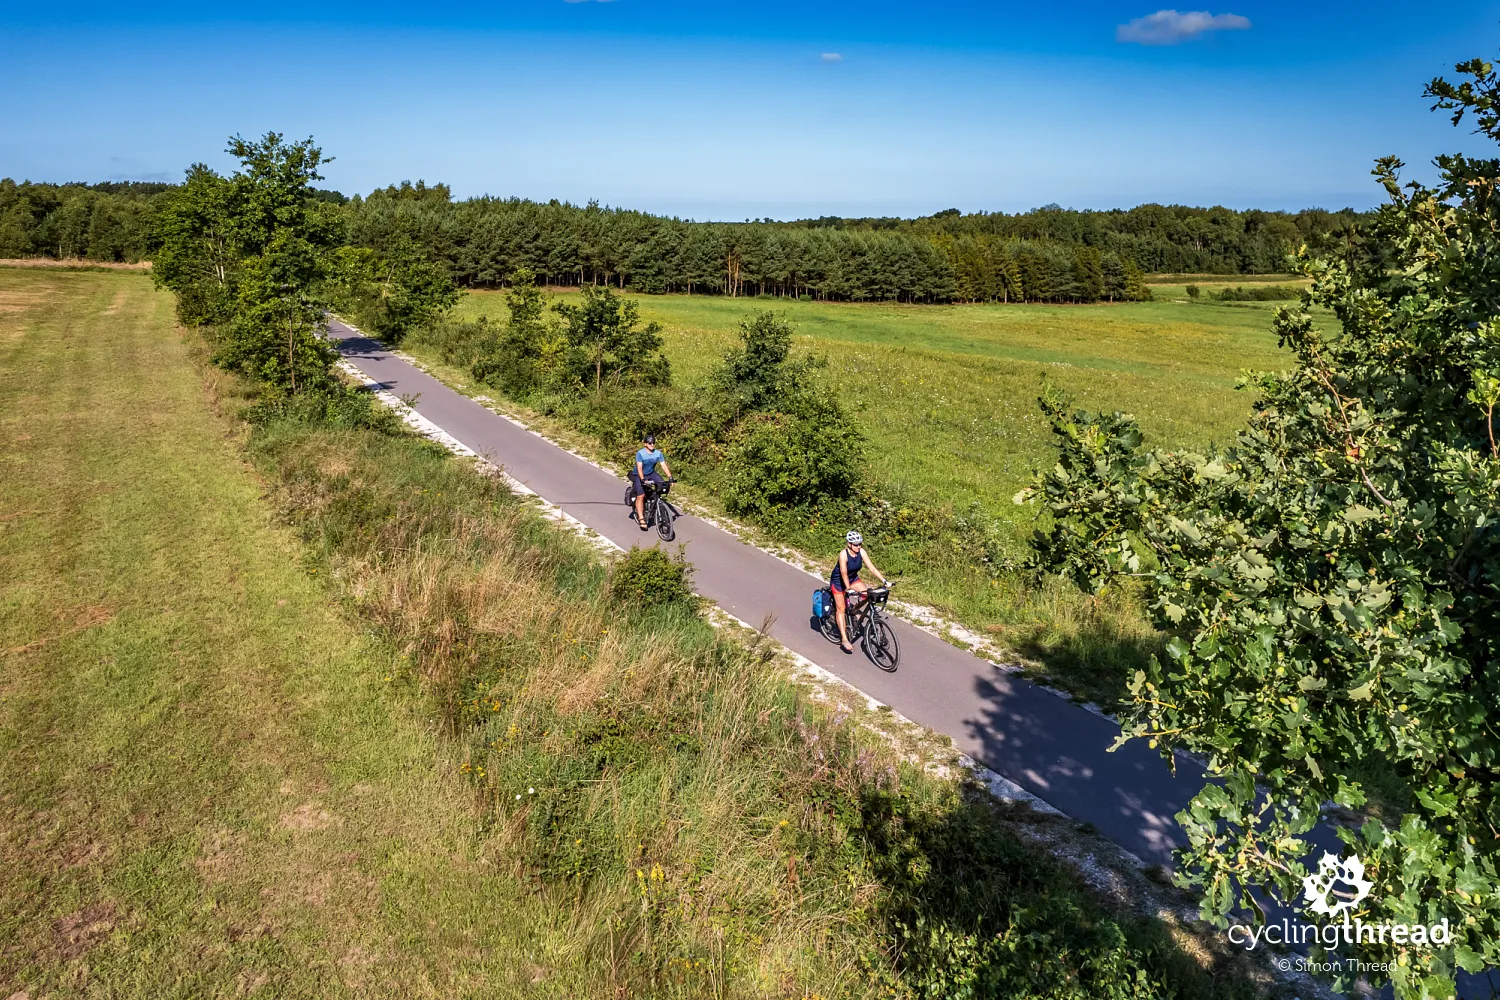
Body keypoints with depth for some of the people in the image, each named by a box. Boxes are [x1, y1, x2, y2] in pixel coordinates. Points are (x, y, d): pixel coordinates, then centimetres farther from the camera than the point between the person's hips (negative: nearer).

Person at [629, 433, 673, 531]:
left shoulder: (658, 453, -9)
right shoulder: (640, 453, -21)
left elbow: (664, 466, -13)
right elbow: (639, 468, -29)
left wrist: (670, 477, -25)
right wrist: (642, 480, -42)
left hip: (651, 474, 4)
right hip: (639, 476, -4)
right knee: (641, 496, -19)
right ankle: (641, 519, -17)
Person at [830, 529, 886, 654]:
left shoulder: (861, 552, -17)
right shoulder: (843, 554, -30)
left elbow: (872, 567, -19)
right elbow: (844, 574, -36)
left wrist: (884, 580, -28)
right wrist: (849, 589, -46)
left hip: (853, 578, 5)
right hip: (839, 580, -5)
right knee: (841, 609, -7)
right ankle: (844, 641, -6)